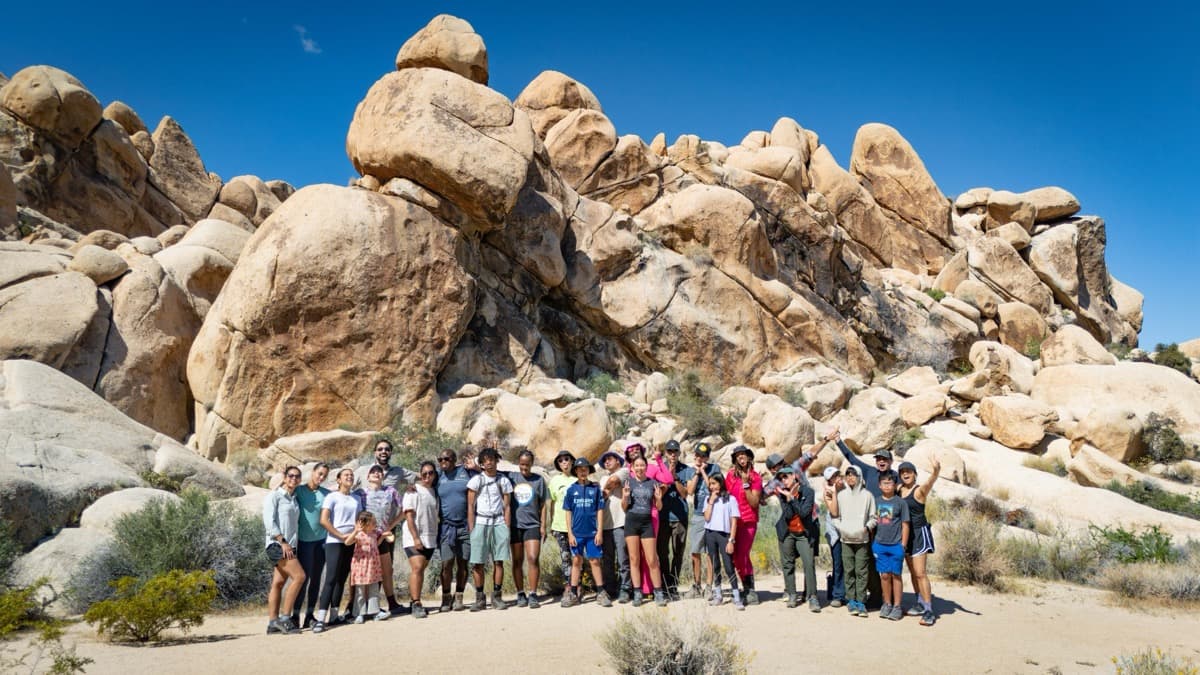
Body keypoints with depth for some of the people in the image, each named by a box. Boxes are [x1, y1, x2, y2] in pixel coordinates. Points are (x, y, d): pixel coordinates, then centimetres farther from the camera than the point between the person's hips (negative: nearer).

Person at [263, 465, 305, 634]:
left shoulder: (294, 499, 18)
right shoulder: (274, 496, -3)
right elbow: (269, 521, -11)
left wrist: (295, 544, 9)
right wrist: (283, 541, -17)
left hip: (290, 546, 7)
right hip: (277, 544, -7)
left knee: (278, 583, 6)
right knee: (299, 576, -17)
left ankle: (272, 622, 7)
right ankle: (285, 618, -12)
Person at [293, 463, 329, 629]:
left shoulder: (327, 494, 8)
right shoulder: (299, 490, -2)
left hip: (321, 540, 4)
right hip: (304, 540, -4)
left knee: (316, 578, 7)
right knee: (304, 577, -6)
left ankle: (310, 615, 16)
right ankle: (295, 615, 4)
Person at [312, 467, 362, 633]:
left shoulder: (356, 499, 15)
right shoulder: (332, 497, -1)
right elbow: (324, 520, -10)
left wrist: (354, 535, -8)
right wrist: (342, 536, -14)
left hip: (352, 544, 6)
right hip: (335, 543, -5)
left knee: (342, 580, 8)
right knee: (331, 579, -13)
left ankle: (333, 616, 14)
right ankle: (320, 619, -16)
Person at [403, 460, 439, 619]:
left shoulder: (433, 492, 12)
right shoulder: (413, 491, -5)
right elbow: (409, 515, -10)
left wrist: (436, 535, 10)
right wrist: (415, 537, -15)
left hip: (430, 537, 5)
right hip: (414, 537, -5)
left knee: (419, 569, 7)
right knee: (417, 568, -14)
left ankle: (413, 600, 14)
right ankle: (416, 605, -12)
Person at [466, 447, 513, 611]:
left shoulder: (504, 481, 8)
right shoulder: (476, 480, 2)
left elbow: (507, 507, 9)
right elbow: (470, 506, 1)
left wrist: (507, 529, 2)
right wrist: (471, 530, -6)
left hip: (499, 523, 2)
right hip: (480, 523, -2)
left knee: (499, 561, -1)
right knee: (477, 562, -3)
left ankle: (496, 597, 8)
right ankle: (480, 598, 7)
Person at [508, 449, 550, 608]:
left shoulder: (539, 480, 4)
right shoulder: (511, 477, 5)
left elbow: (543, 505, 6)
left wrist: (543, 526, 1)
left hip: (532, 525, -1)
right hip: (515, 525, 1)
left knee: (533, 559, -10)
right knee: (517, 561, 6)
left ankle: (533, 595, -4)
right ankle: (520, 594, 16)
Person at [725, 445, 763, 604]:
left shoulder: (755, 477, -5)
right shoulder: (731, 475, 5)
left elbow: (754, 503, -11)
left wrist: (745, 484, -18)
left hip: (748, 522, -4)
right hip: (733, 521, 4)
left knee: (740, 557, -10)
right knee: (739, 557, 8)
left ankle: (749, 590, 0)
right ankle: (749, 590, 19)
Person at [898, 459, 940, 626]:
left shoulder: (919, 490, -13)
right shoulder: (899, 489, 6)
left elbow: (930, 481, -34)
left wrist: (936, 471, -55)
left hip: (919, 533, -6)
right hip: (906, 533, 7)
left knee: (920, 572, -10)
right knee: (913, 572, 14)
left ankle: (929, 611, -7)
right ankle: (920, 603, 25)